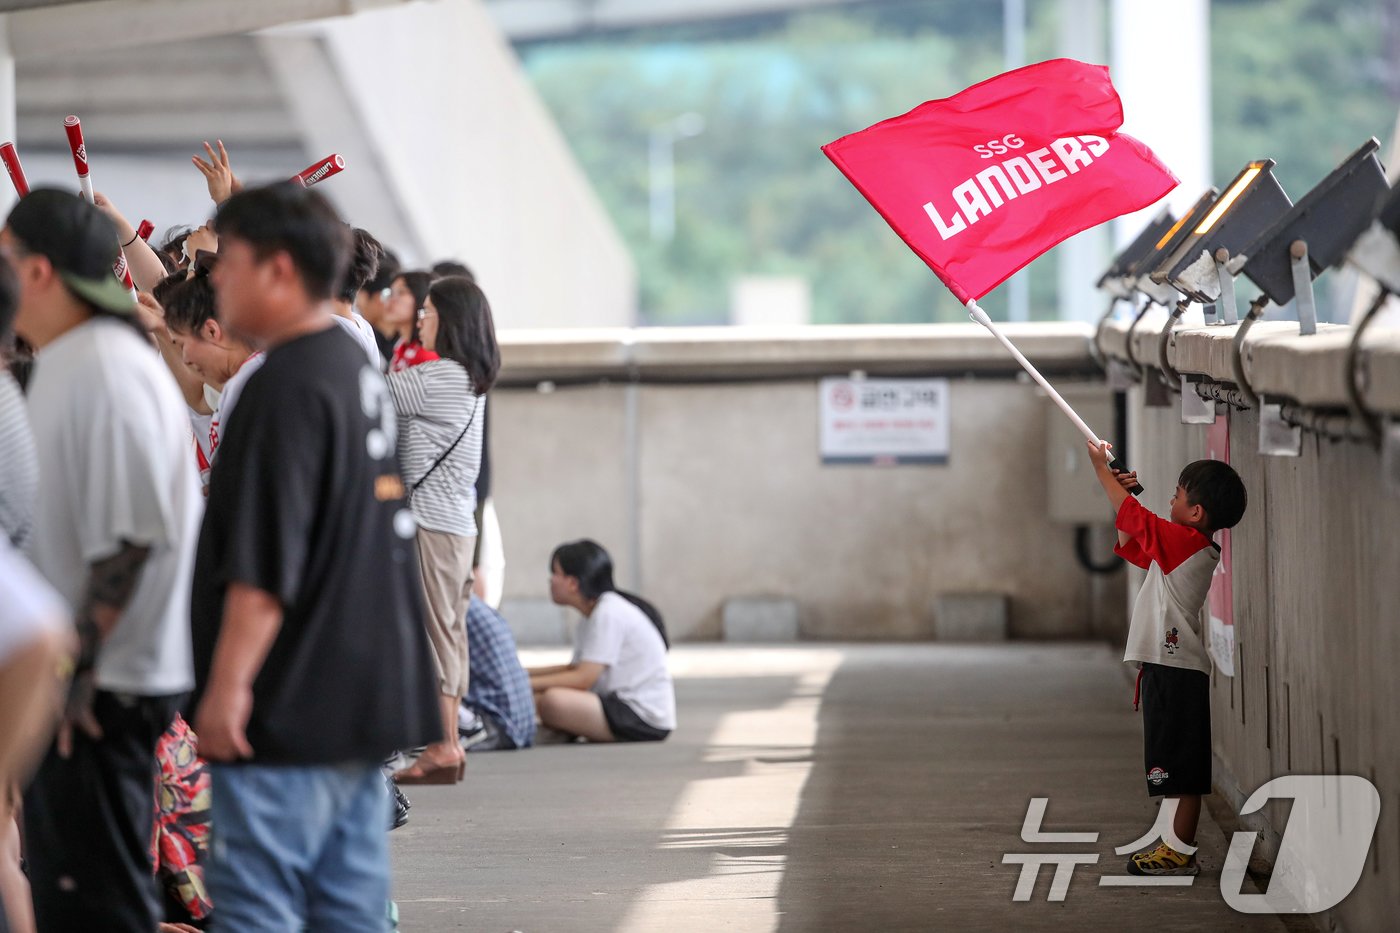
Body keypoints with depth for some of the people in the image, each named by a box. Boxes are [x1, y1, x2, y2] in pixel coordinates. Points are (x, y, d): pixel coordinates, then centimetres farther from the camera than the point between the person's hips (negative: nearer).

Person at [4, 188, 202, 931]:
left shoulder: (106, 370, -18)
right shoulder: (66, 364, 14)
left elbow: (130, 535, -23)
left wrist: (80, 667, -22)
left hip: (101, 690, -10)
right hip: (75, 676, 10)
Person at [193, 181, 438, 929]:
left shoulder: (287, 389, -15)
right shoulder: (363, 377, 15)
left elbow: (261, 565, -21)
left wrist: (228, 681, -19)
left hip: (288, 711, -10)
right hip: (365, 702, 10)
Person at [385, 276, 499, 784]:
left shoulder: (439, 377, -14)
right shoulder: (469, 380, 15)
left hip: (432, 522, -9)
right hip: (458, 520, 9)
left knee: (434, 630, -7)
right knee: (446, 632, 9)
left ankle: (444, 745, -8)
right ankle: (447, 742, 11)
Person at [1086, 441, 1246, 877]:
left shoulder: (1187, 542, -13)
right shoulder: (1179, 548, 15)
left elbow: (1133, 515, -9)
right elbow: (1130, 545, 27)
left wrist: (1102, 469, 5)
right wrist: (1124, 491, 17)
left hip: (1175, 672, -10)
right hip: (1171, 667, 10)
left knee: (1182, 768, -6)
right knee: (1182, 770, 12)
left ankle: (1181, 853, -5)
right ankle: (1179, 848, 17)